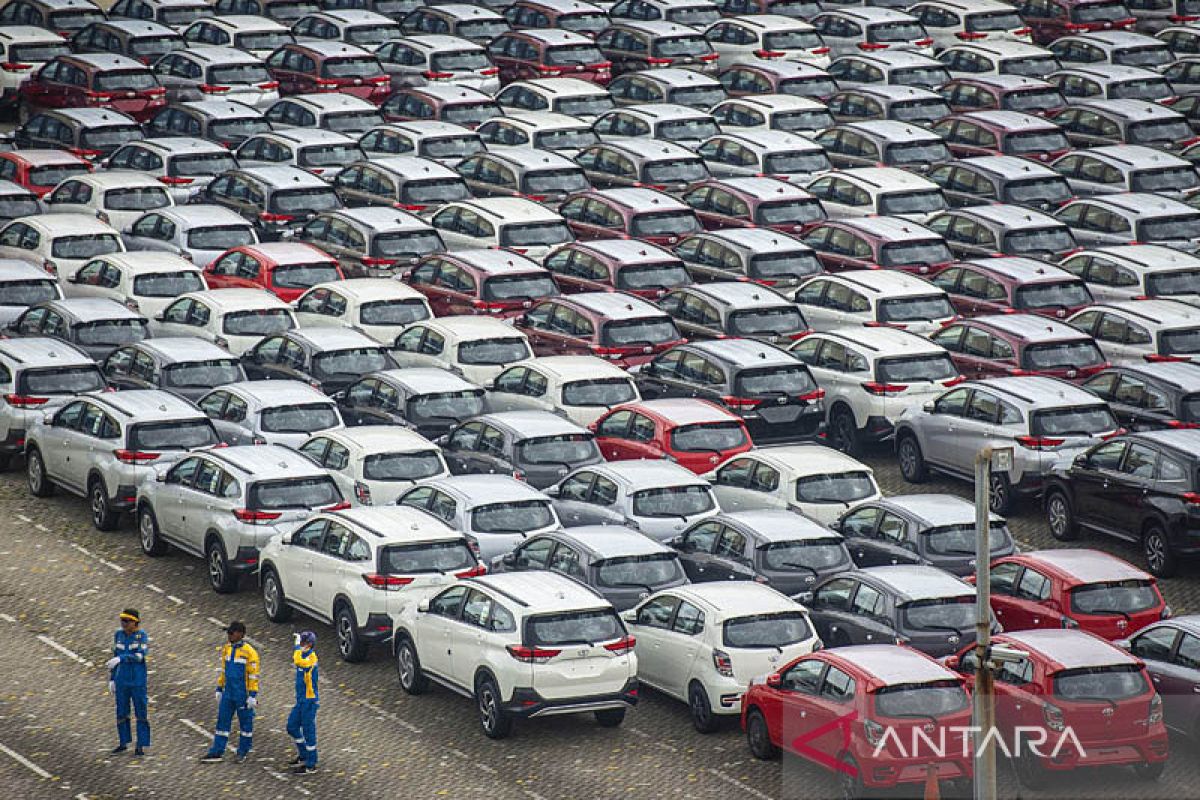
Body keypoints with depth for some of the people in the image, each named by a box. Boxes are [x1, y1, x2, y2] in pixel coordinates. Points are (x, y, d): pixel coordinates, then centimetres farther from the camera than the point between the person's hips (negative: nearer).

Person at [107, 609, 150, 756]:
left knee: (140, 713, -2)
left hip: (138, 680, -4)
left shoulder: (142, 636, -10)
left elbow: (140, 655, -22)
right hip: (122, 679, 4)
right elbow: (115, 657, 10)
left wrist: (120, 659, -31)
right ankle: (123, 742, 25)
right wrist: (111, 680, 8)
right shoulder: (118, 635, 4)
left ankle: (141, 746, 5)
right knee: (121, 712, 9)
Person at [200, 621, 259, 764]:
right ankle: (217, 752, 7)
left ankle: (243, 752, 18)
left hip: (243, 694, -6)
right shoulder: (226, 649, 6)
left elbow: (253, 675, -13)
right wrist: (219, 690, 15)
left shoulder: (249, 652, -14)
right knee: (222, 721, 5)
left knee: (245, 722, 6)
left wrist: (253, 696, -16)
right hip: (228, 693, 6)